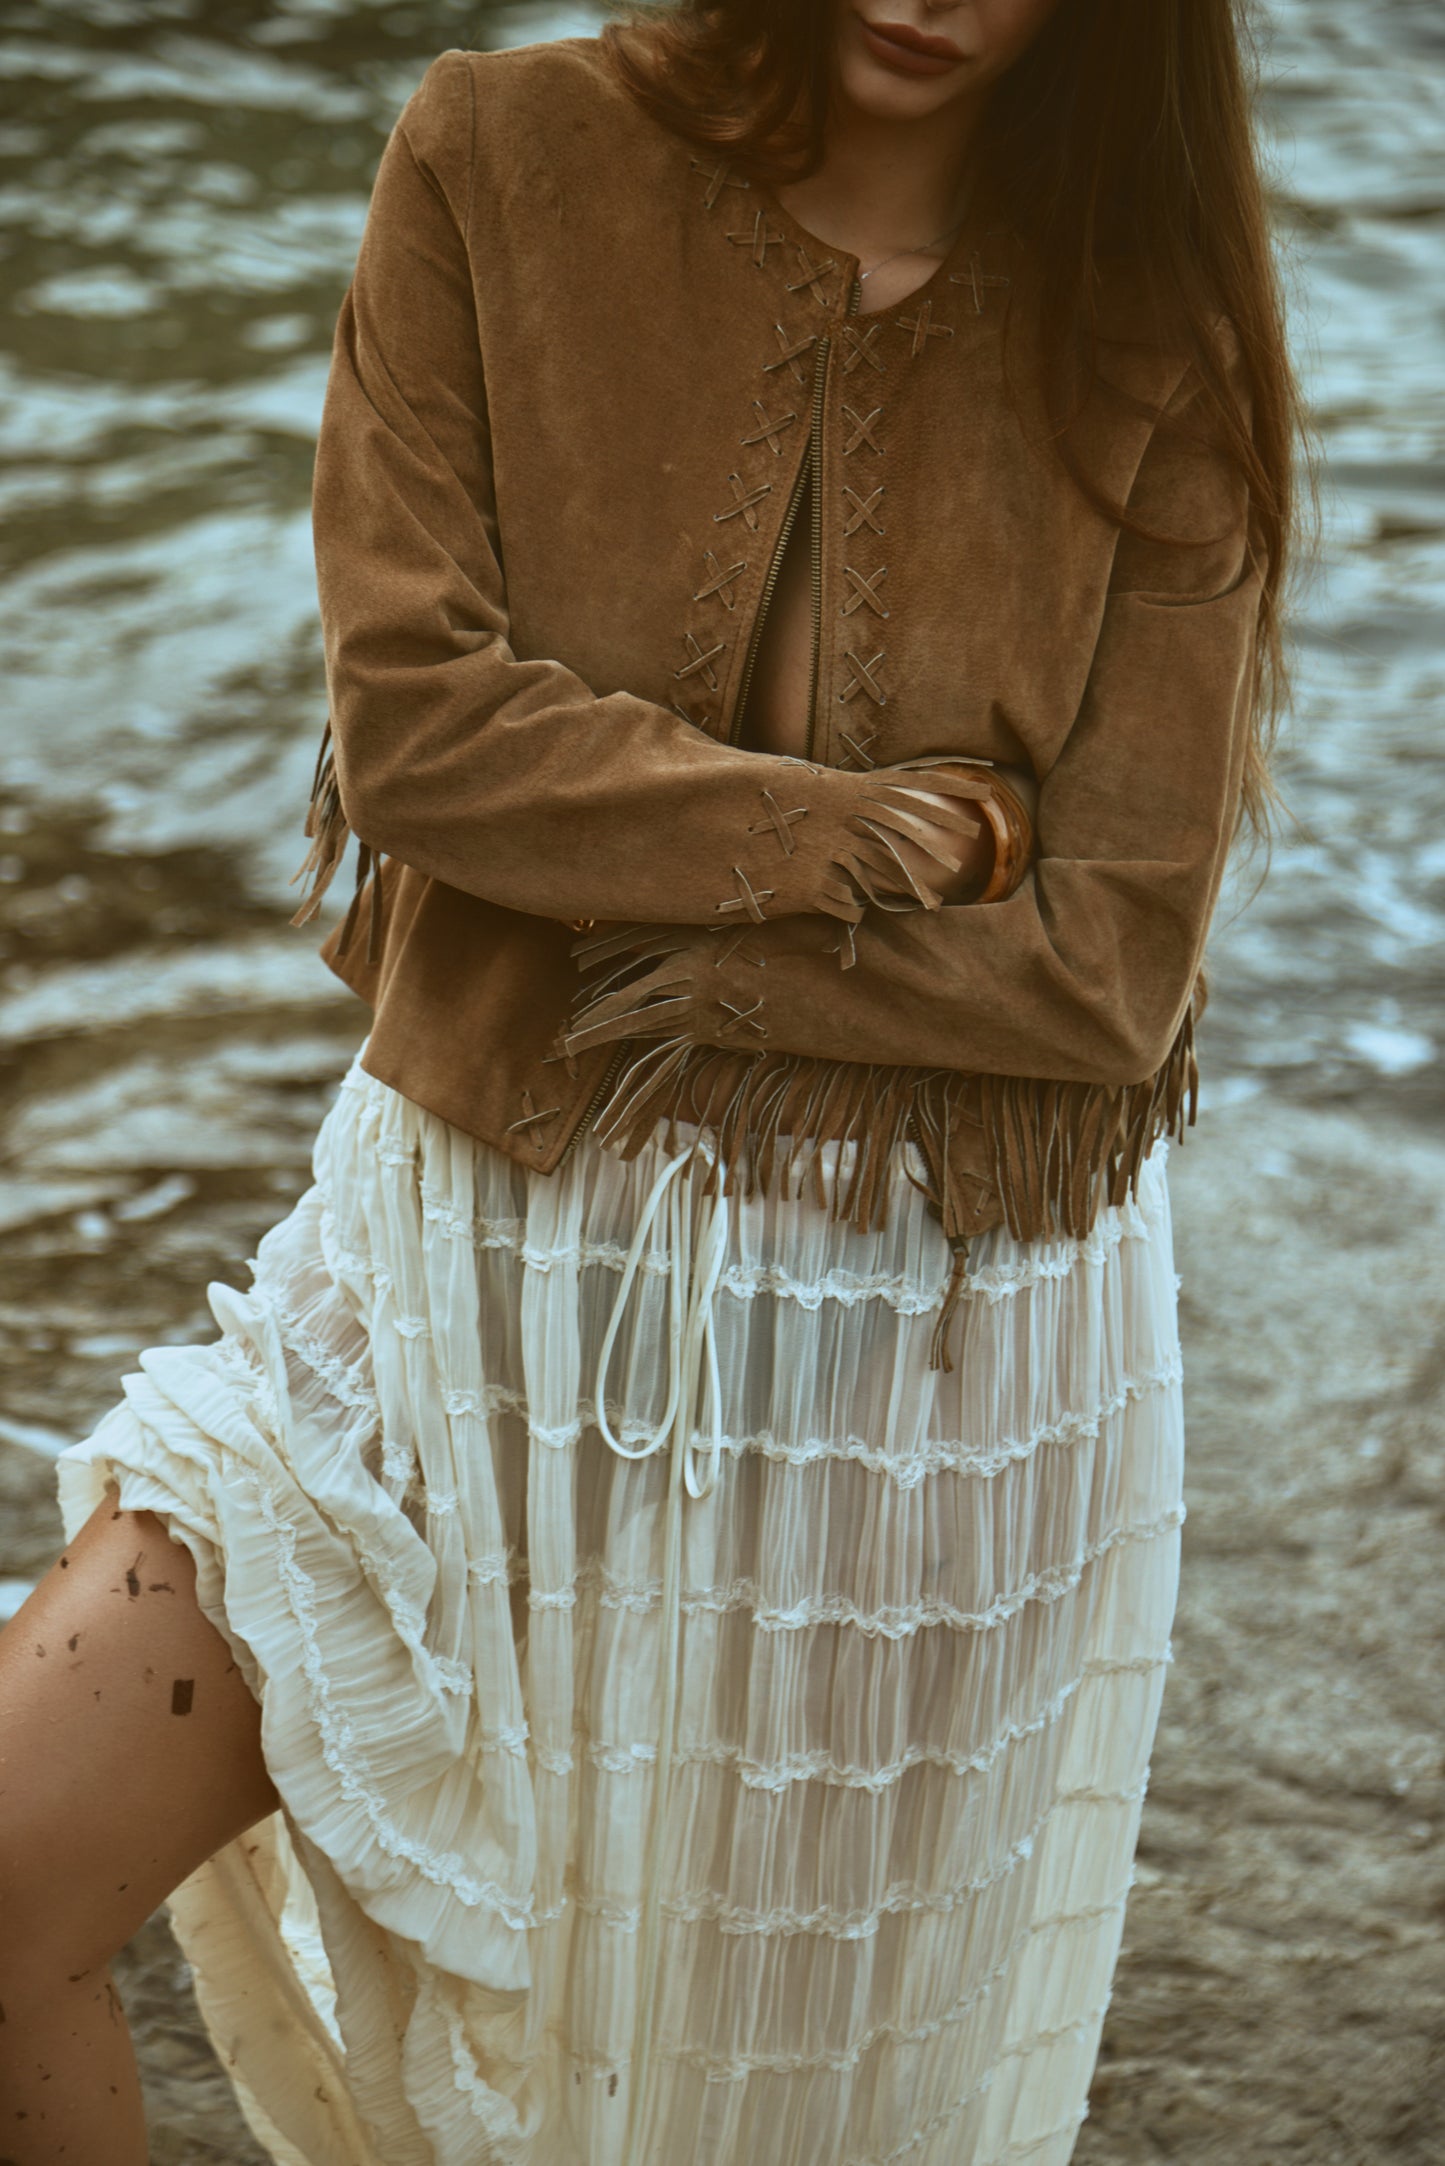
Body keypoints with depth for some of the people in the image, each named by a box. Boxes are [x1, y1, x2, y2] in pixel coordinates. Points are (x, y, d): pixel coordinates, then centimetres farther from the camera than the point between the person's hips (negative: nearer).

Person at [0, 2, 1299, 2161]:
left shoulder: (1158, 349, -5)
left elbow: (1112, 962, -10)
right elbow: (410, 715, -13)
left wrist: (644, 946, -14)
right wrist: (890, 834, -14)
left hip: (929, 1346, 0)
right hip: (496, 1275, 1)